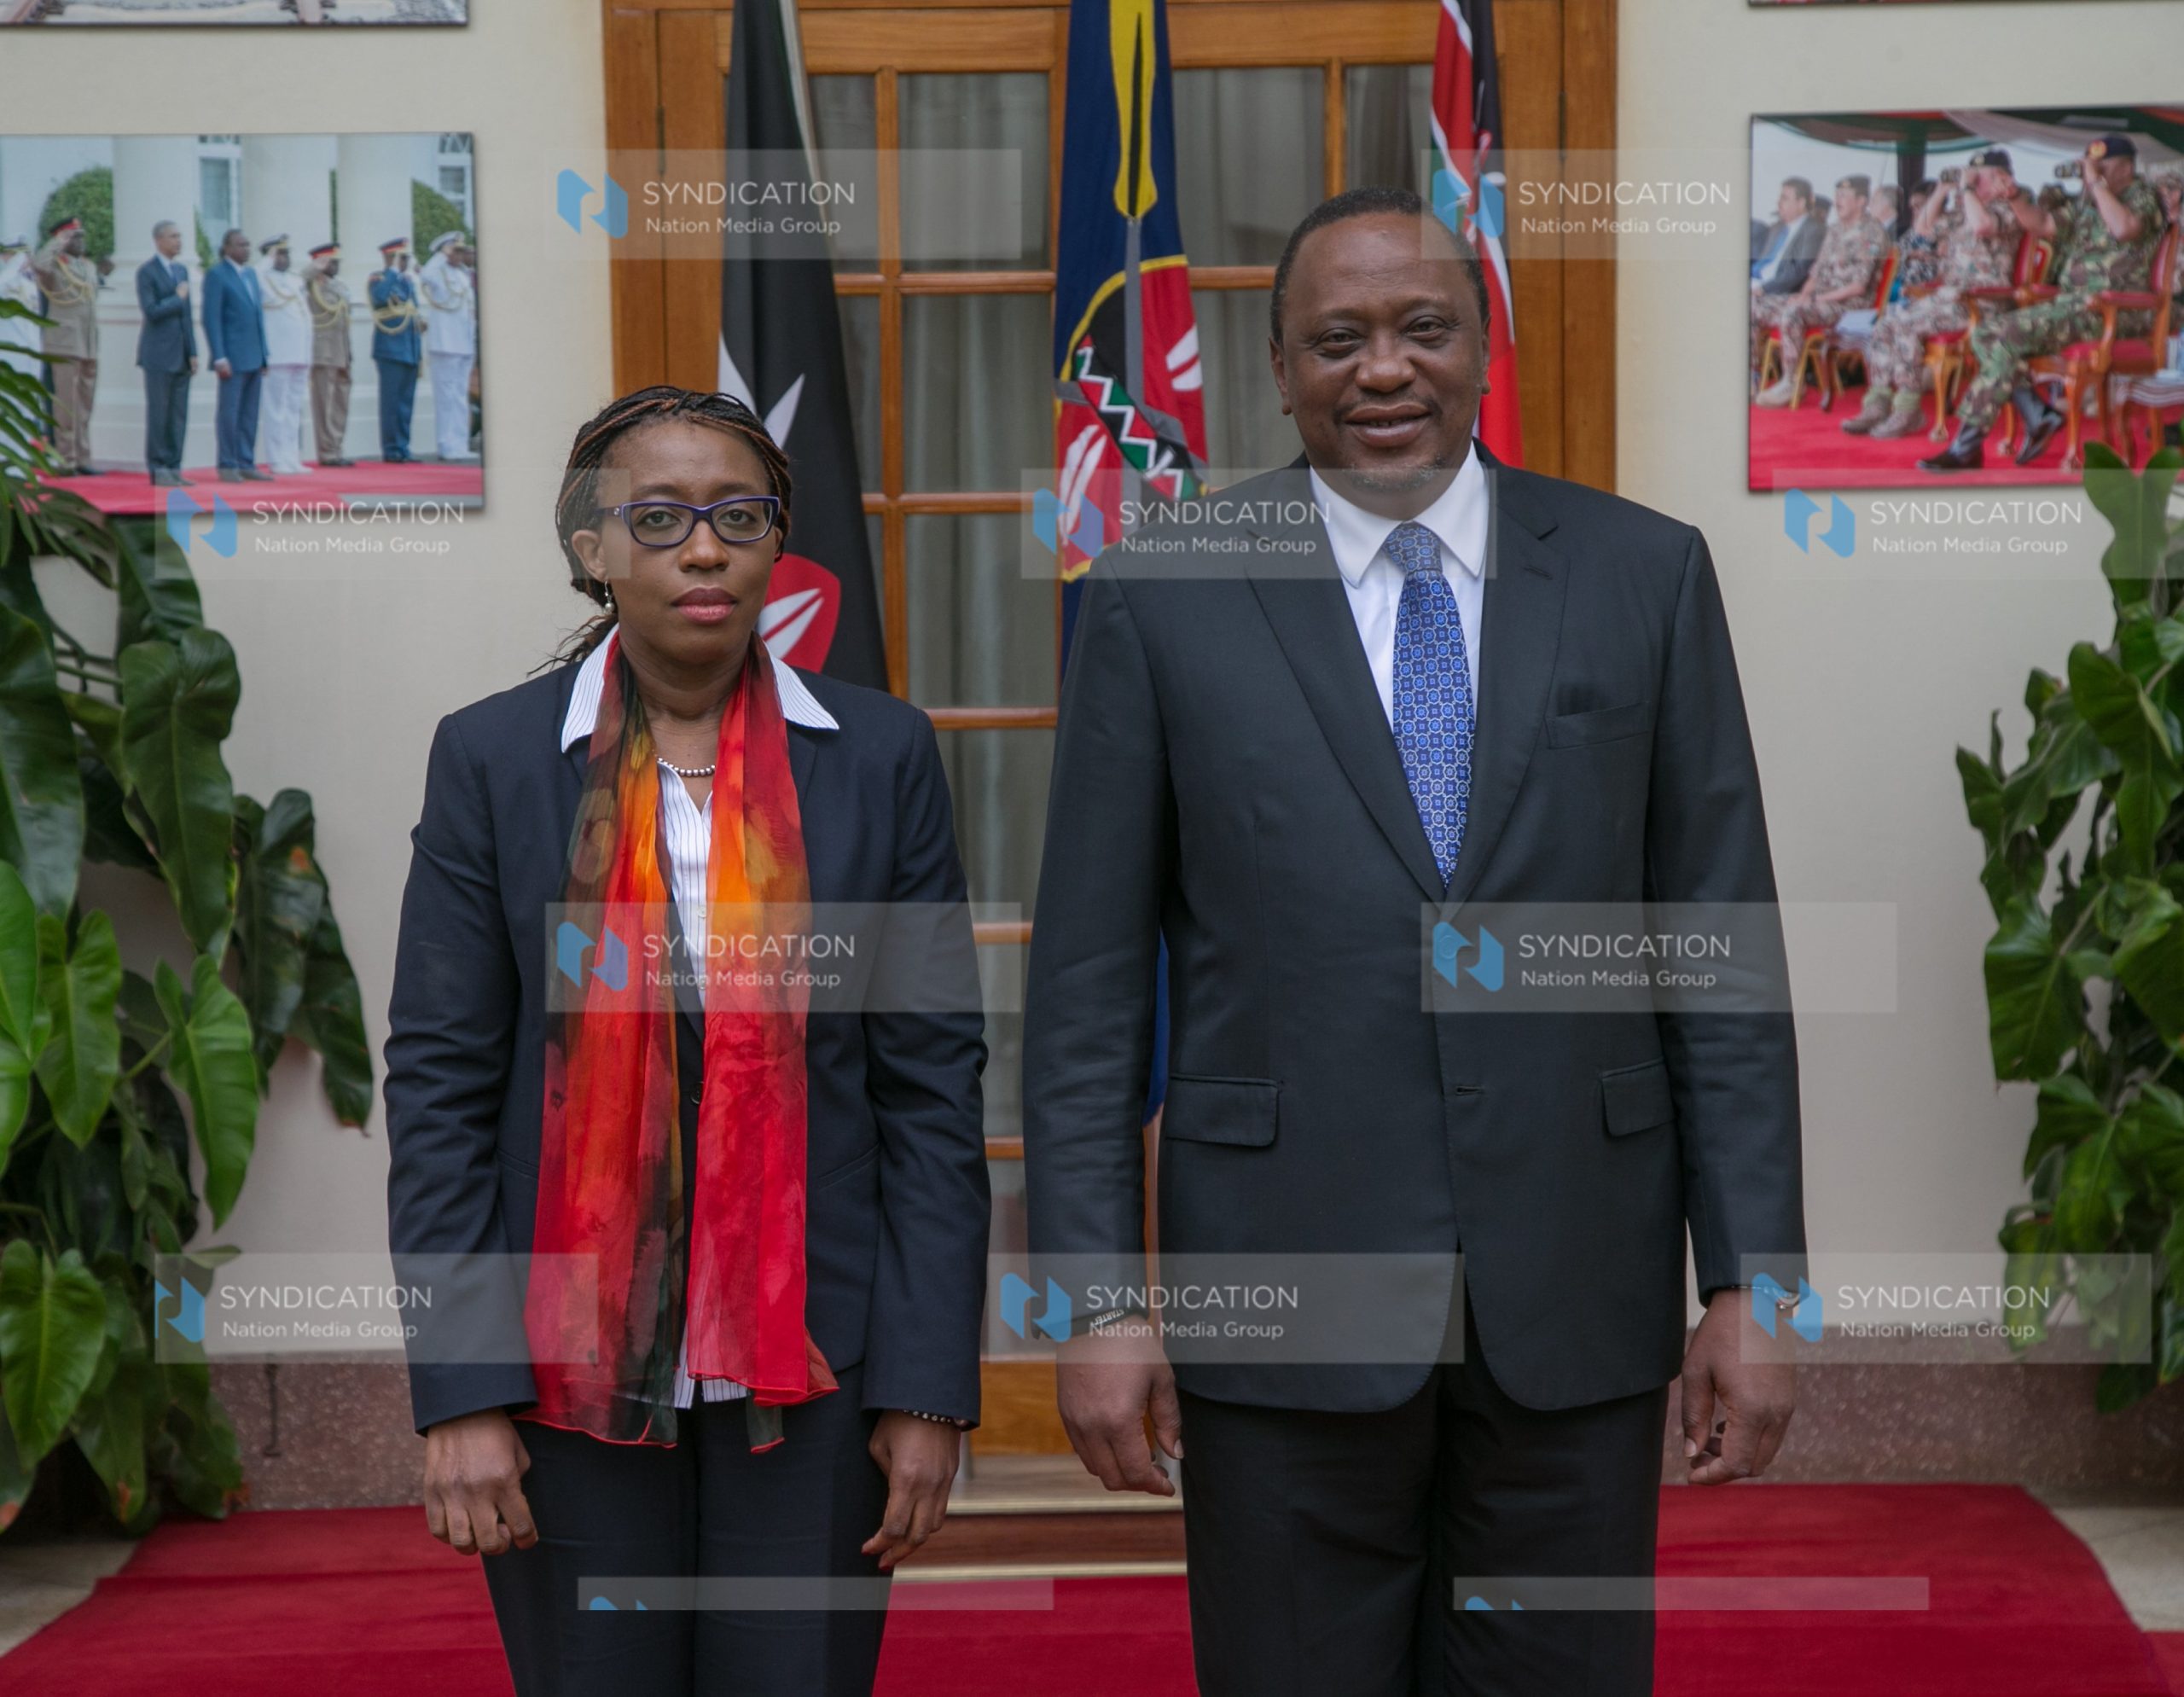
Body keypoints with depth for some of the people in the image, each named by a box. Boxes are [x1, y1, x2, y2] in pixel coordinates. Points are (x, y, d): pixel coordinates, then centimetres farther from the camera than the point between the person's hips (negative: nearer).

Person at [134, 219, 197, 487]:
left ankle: (174, 468, 11)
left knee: (179, 415, 6)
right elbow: (151, 311, -17)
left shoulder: (182, 270, 15)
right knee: (158, 414, -3)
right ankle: (158, 470, 2)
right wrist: (177, 299, -5)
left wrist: (193, 352, 11)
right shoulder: (146, 271, -7)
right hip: (159, 354, -7)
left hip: (181, 354, 7)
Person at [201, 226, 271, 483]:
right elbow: (211, 319, -10)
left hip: (254, 357, 7)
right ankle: (228, 466, 1)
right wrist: (220, 358, -16)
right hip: (233, 356, -7)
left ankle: (246, 464, 13)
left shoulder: (251, 274, 17)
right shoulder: (216, 275, -5)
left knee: (250, 414, 8)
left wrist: (264, 354, 13)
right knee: (229, 412, -3)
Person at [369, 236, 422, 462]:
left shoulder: (408, 280, 18)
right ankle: (391, 451, -5)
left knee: (406, 403, 8)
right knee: (392, 402, -7)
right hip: (390, 350, -7)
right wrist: (393, 271, -18)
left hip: (410, 350, 7)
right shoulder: (377, 279, -4)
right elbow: (380, 297, -27)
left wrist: (419, 348, 19)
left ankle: (403, 450, 11)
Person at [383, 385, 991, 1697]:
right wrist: (460, 1393, -7)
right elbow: (441, 1083, 0)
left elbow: (935, 1080, 1)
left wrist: (931, 1388, -4)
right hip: (572, 1367, 0)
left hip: (814, 1362, 0)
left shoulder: (881, 757, 2)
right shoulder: (493, 760, 2)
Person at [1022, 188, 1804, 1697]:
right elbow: (1088, 979, 0)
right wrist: (1095, 1300, -5)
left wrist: (1753, 1283, -1)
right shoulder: (1162, 598, 0)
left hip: (1576, 1303, 1)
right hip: (1284, 1292, -1)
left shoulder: (1646, 574, 4)